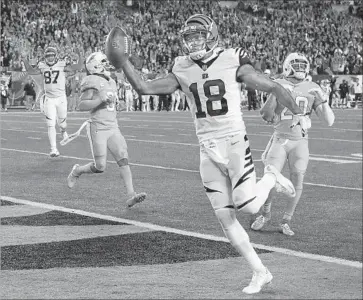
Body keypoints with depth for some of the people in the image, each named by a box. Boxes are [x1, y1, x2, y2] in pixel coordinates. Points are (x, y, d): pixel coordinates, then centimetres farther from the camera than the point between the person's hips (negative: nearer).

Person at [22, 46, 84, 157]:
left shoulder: (62, 65, -8)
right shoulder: (42, 67, 1)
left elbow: (79, 67, -13)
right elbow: (31, 71, 14)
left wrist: (80, 56, -27)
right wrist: (25, 61, -1)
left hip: (61, 98, -1)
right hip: (49, 99, 1)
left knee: (61, 122, 13)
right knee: (51, 125, -5)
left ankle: (63, 131, 50)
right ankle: (54, 149, -3)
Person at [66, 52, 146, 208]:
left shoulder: (111, 83, 16)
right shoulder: (92, 82, -10)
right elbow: (82, 105, -15)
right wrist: (101, 100, -22)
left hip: (113, 128, 7)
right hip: (98, 129, -7)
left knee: (123, 159, -8)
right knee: (100, 167, -5)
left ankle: (130, 195, -15)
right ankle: (77, 171, 24)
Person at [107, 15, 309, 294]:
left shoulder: (232, 62, -8)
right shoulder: (183, 70, 4)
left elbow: (272, 87, -5)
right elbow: (144, 87, 3)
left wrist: (298, 113, -12)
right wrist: (123, 62, -8)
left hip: (235, 142, -4)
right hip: (208, 149, 4)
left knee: (248, 206, -15)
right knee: (225, 217, 2)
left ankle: (271, 178, 19)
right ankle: (260, 272, 13)